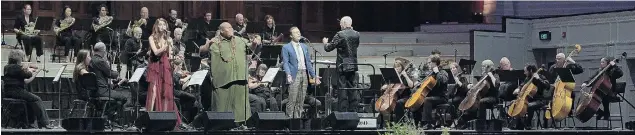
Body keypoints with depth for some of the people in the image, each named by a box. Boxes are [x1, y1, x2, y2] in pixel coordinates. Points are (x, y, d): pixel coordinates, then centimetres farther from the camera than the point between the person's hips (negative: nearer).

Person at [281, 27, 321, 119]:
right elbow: (285, 63, -6)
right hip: (294, 75, -5)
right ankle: (289, 117, -6)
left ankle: (298, 117, 10)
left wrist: (314, 76, 12)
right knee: (292, 100, -9)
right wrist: (288, 75, -22)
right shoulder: (286, 48, 2)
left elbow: (308, 62, 19)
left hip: (304, 74, 5)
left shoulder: (304, 47, 19)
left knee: (301, 100, 6)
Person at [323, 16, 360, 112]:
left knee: (342, 89, -2)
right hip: (353, 65, 6)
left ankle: (343, 111, -3)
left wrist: (325, 43, 12)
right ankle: (353, 110, 15)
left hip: (342, 66, -6)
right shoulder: (356, 34, 3)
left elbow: (328, 48, -10)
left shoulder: (340, 35, -15)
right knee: (352, 88, 12)